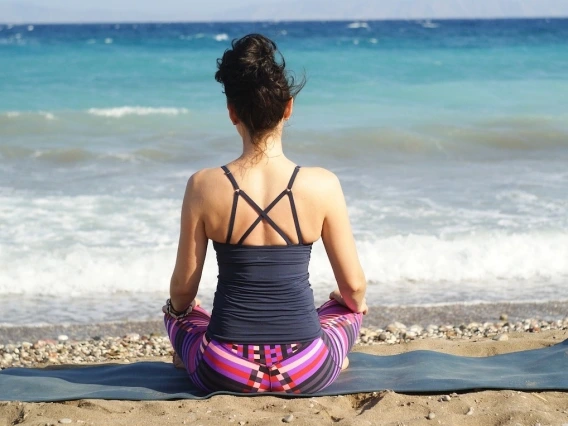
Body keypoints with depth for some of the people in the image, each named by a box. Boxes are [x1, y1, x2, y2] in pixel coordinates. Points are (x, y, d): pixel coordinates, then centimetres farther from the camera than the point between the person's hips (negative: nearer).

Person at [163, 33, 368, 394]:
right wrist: (356, 302, 24)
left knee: (178, 310, 35)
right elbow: (354, 286, 0)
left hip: (225, 374, 0)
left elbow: (183, 289, 1)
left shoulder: (204, 187, -9)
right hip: (306, 375, 0)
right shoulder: (322, 186, -10)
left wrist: (178, 307, 25)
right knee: (351, 308, 34)